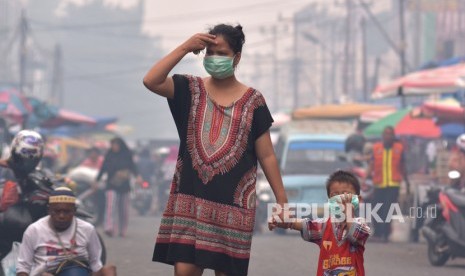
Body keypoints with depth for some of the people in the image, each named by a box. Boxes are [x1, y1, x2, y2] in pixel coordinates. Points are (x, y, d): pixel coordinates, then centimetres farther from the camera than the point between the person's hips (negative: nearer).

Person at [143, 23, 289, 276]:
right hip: (190, 198, 1)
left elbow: (266, 156, 4)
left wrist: (282, 201, 0)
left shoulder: (252, 101, 3)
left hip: (233, 202, -1)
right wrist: (185, 48, -13)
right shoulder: (191, 90, 7)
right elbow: (150, 81, -11)